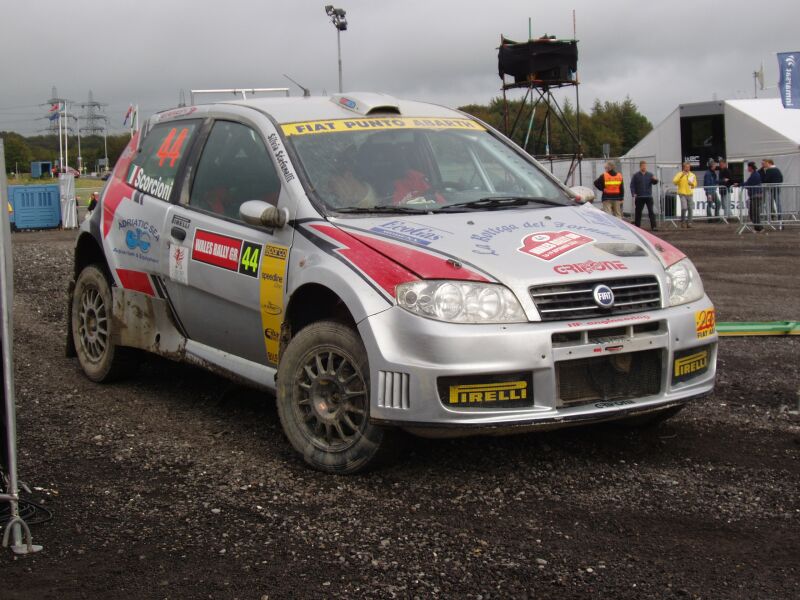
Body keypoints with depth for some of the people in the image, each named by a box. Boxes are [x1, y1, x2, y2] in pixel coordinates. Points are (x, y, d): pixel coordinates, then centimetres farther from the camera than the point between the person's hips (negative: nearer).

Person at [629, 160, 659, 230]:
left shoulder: (650, 175, 9)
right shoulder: (636, 175, 5)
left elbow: (654, 182, -1)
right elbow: (632, 185, 3)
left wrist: (655, 180, -26)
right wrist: (634, 194, -11)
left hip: (649, 196, 0)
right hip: (639, 197, 0)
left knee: (651, 211, -8)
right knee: (638, 212, 5)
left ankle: (653, 226, -11)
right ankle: (637, 226, 14)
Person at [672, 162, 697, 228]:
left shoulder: (692, 175, 10)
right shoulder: (680, 174, -2)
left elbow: (695, 184, 16)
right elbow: (674, 181, -14)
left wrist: (692, 183, -6)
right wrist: (681, 175, -19)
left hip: (690, 194, 4)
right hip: (682, 194, -4)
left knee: (690, 209, 2)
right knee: (684, 208, -15)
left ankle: (689, 222, 12)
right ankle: (683, 222, -1)